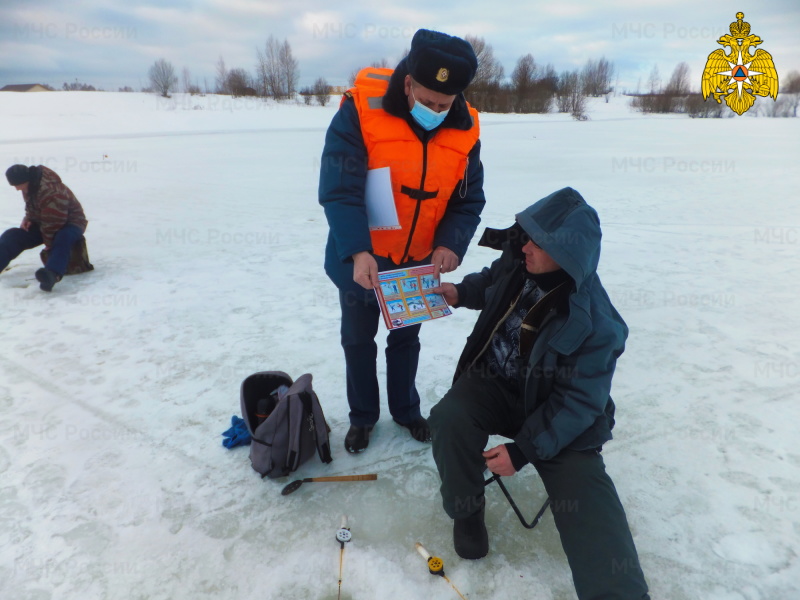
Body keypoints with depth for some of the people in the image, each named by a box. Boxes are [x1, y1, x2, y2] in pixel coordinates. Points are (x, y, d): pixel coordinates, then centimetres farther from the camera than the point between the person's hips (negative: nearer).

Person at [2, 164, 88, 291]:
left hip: (69, 223, -9)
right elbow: (31, 206, 18)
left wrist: (49, 245, -17)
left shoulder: (52, 193, -31)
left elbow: (52, 225, -26)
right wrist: (28, 217, -3)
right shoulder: (29, 186, -2)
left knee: (63, 238, -43)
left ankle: (53, 274, -66)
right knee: (11, 236, -4)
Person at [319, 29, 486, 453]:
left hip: (418, 263, 3)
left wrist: (450, 245, -24)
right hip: (359, 261, -2)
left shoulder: (465, 129, -11)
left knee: (406, 339, 20)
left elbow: (469, 200, -6)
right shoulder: (360, 111, -23)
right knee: (358, 340, 15)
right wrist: (357, 251, -39)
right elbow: (338, 189, -27)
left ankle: (405, 410, 42)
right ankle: (362, 416, 38)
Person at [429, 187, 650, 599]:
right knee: (449, 420, -26)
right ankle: (467, 512, 1)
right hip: (494, 383, 4)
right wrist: (461, 293, -2)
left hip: (558, 417, -3)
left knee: (586, 500, -18)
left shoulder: (595, 325, -26)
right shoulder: (517, 263, -11)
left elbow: (577, 404, -21)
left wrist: (523, 449, -24)